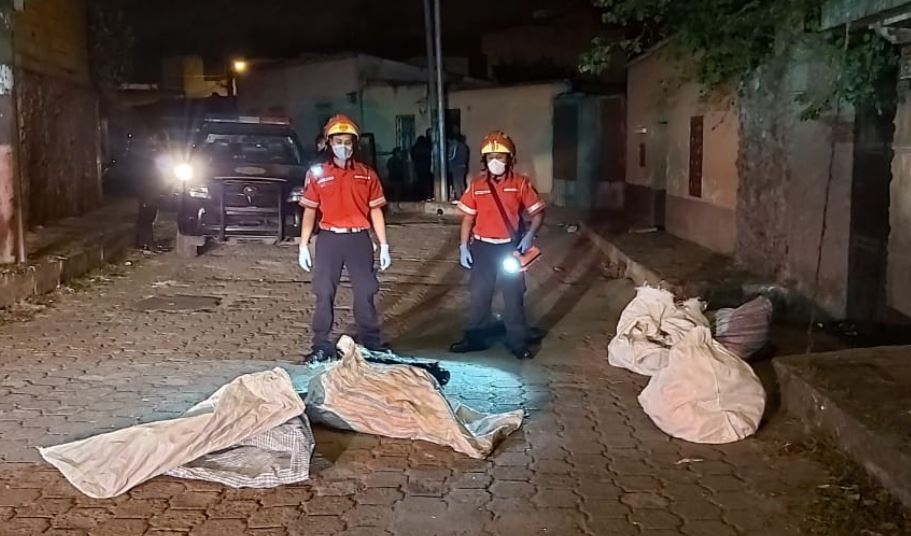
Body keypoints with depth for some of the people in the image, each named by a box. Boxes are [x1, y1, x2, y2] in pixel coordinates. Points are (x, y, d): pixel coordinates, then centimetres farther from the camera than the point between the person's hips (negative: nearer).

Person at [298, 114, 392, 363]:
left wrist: (384, 245, 2)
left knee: (365, 293, 5)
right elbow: (310, 211, 4)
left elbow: (375, 211, 6)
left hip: (359, 239, 0)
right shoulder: (317, 174, 3)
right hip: (329, 239, 0)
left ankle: (371, 343, 16)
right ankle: (322, 346, 12)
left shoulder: (367, 174, 5)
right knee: (324, 294, 3)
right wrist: (304, 246, -1)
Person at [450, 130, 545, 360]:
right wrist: (463, 247, 1)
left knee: (514, 296, 6)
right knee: (479, 294, 11)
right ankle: (474, 338, 23)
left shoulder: (521, 183, -6)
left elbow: (538, 212, -3)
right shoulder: (477, 185, 0)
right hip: (482, 247, 2)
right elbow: (468, 217, 5)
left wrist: (529, 236, -18)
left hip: (510, 247, -2)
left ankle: (518, 342, 17)